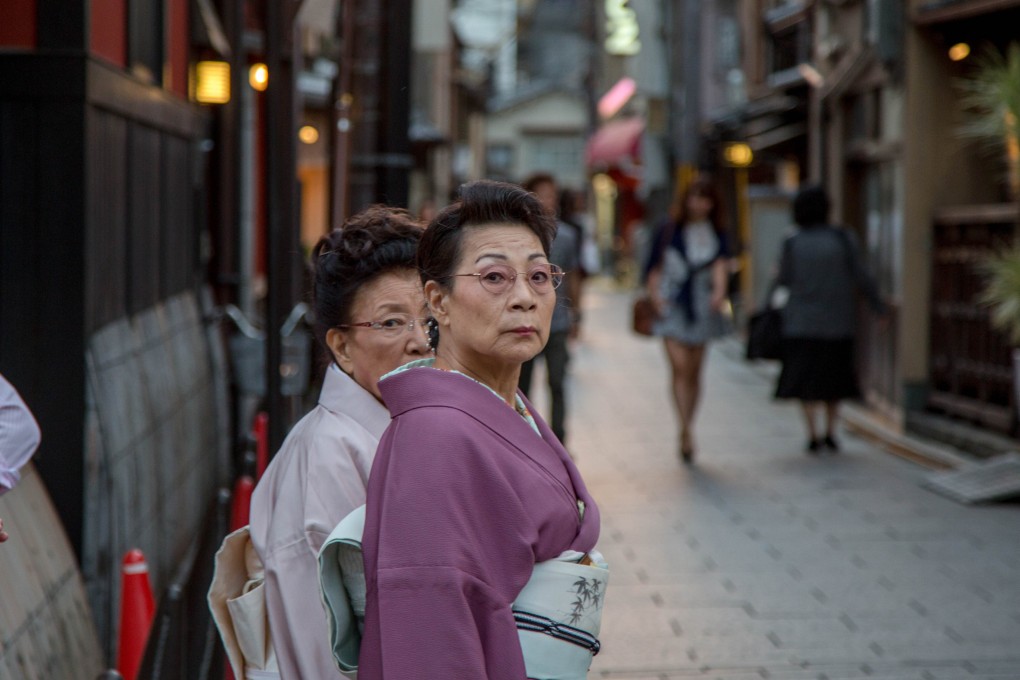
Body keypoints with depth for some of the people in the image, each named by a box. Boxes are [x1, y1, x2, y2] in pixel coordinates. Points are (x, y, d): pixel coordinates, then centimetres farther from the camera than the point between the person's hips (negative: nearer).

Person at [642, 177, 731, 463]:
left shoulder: (717, 235, 6)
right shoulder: (668, 231, 3)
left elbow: (721, 264, -10)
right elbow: (653, 268, 7)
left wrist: (719, 291, -28)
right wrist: (655, 296, -9)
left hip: (701, 307, 2)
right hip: (672, 307, -2)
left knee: (694, 372, 6)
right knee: (680, 367, -17)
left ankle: (685, 435, 18)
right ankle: (686, 429, -25)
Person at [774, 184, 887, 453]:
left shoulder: (792, 243, -7)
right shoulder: (842, 239, -7)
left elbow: (785, 280, 1)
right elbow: (860, 277, -6)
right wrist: (879, 306, 4)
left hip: (802, 320, -1)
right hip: (837, 320, 1)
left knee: (805, 379, 5)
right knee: (833, 375, 16)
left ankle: (813, 435, -6)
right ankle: (830, 432, 12)